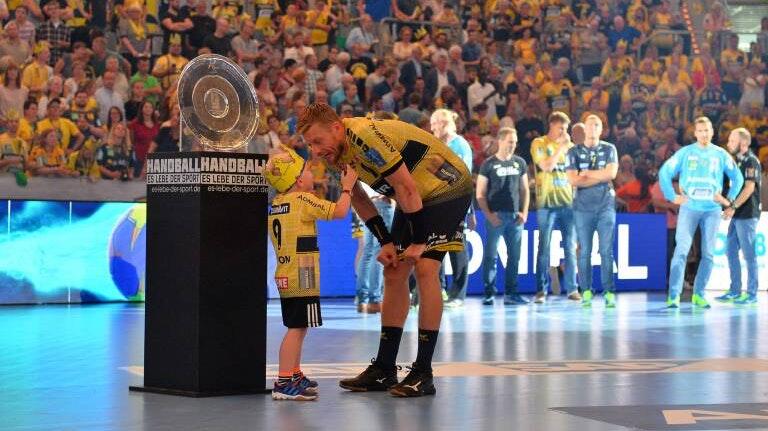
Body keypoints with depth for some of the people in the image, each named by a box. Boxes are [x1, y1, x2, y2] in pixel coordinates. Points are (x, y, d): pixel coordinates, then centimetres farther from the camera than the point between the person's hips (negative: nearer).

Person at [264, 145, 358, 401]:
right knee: (296, 328, -11)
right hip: (302, 278, -9)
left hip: (285, 277, 9)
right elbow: (339, 211, -13)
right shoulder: (303, 200, -12)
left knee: (297, 328, 19)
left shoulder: (275, 205, 12)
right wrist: (347, 187, 1)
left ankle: (295, 376, 29)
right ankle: (284, 382, -17)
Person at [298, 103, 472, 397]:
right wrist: (386, 242, 3)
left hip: (448, 189, -9)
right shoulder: (337, 152, -3)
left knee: (425, 269, -18)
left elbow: (407, 188, -27)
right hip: (416, 198, 9)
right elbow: (358, 198, 10)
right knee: (394, 273, 5)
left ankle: (423, 374, -16)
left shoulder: (366, 136, -31)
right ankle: (384, 370, 11)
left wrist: (418, 241, -20)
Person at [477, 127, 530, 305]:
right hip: (495, 216, -4)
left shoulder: (520, 163, 11)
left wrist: (524, 212, 4)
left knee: (514, 256, 5)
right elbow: (480, 194, -1)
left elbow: (524, 190, 16)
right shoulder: (489, 164, 0)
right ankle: (489, 293, -2)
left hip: (515, 216, 4)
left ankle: (511, 293, 10)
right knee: (490, 256, -4)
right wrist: (489, 215, -11)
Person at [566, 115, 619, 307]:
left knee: (607, 251, -4)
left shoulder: (609, 149, 9)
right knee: (584, 251, -1)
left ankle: (609, 292, -3)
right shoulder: (574, 152, 7)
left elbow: (611, 173, -7)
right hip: (583, 207, 0)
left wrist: (587, 173, -4)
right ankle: (586, 292, 4)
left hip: (606, 206, 0)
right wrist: (601, 177, -6)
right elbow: (573, 180, -6)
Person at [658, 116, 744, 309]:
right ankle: (674, 295, -14)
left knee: (708, 254, 3)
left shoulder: (721, 154, 7)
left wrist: (729, 199, 6)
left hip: (712, 210, 2)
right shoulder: (685, 153, 3)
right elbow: (664, 172, 3)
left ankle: (699, 294, 12)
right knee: (681, 250, -12)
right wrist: (672, 196, -2)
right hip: (689, 208, -2)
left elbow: (737, 178, 14)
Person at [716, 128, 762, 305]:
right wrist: (730, 207, 13)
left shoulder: (751, 161, -11)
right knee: (731, 252, 11)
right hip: (737, 215, 9)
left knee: (749, 254, -4)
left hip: (747, 215, -9)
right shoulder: (738, 161, 16)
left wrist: (733, 207, -22)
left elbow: (749, 188, -19)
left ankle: (752, 293, 1)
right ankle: (735, 291, 17)